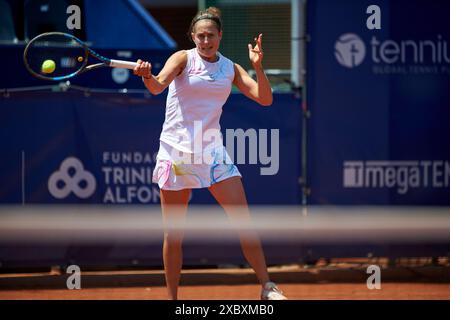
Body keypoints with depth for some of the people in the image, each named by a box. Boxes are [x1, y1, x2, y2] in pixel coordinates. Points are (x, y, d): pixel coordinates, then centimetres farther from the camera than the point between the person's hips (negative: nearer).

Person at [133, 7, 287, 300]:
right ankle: (172, 299, 12)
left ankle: (267, 287, -2)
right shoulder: (184, 58, -2)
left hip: (212, 152, 2)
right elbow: (158, 86, -20)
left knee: (244, 220, -8)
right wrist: (147, 76, -43)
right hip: (176, 150, -2)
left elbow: (265, 98, 2)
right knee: (173, 234, 1)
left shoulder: (231, 68, 8)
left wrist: (258, 67, -14)